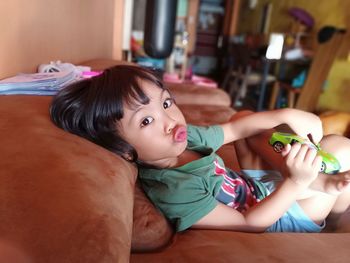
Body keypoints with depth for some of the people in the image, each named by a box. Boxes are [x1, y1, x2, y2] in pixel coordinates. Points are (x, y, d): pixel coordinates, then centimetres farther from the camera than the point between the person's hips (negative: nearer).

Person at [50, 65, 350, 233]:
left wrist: (287, 114, -11)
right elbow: (249, 223, -28)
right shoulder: (173, 192, -37)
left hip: (254, 183, 7)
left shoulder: (186, 136, -14)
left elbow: (237, 128, 0)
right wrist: (295, 184, -34)